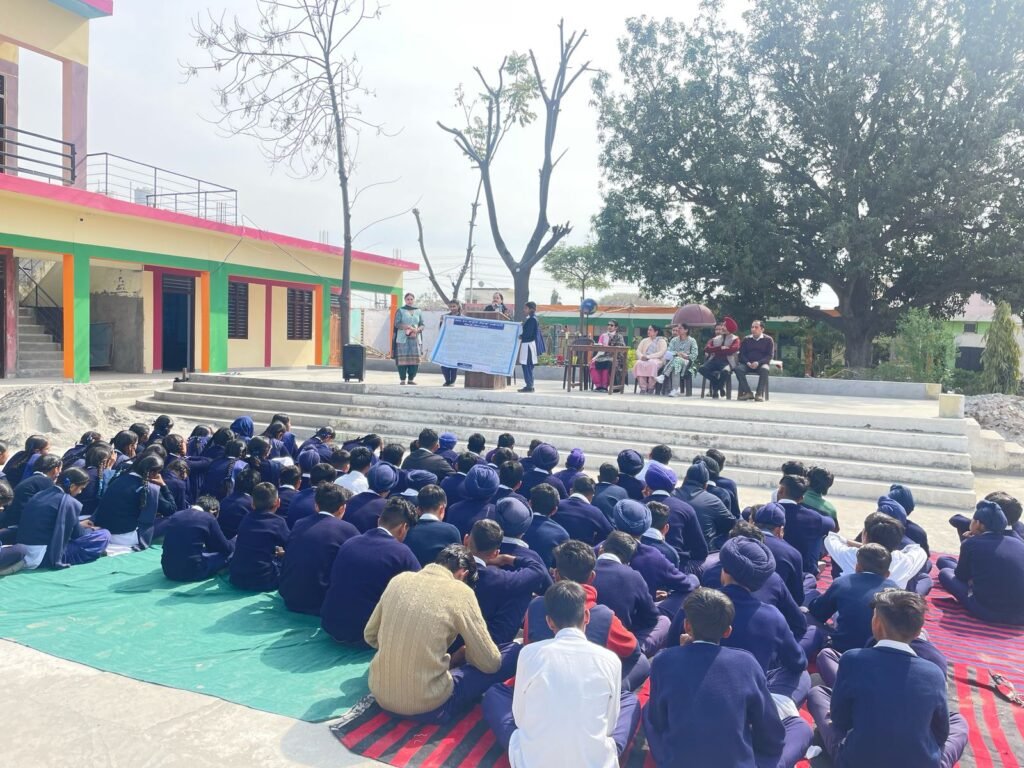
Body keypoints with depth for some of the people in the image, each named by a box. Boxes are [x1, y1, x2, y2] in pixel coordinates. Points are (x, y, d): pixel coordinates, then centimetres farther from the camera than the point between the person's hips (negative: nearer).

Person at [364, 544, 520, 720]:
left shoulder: (399, 579, 3)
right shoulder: (460, 592, -11)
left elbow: (370, 636, 15)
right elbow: (490, 663, -5)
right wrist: (463, 653, 15)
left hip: (381, 695, 6)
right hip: (427, 706, -6)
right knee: (514, 652, 7)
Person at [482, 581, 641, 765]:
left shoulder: (529, 653, -5)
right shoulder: (610, 659, -2)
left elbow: (520, 718, 6)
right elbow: (609, 725, 9)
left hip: (532, 762, 0)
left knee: (493, 694, 24)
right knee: (630, 699, 27)